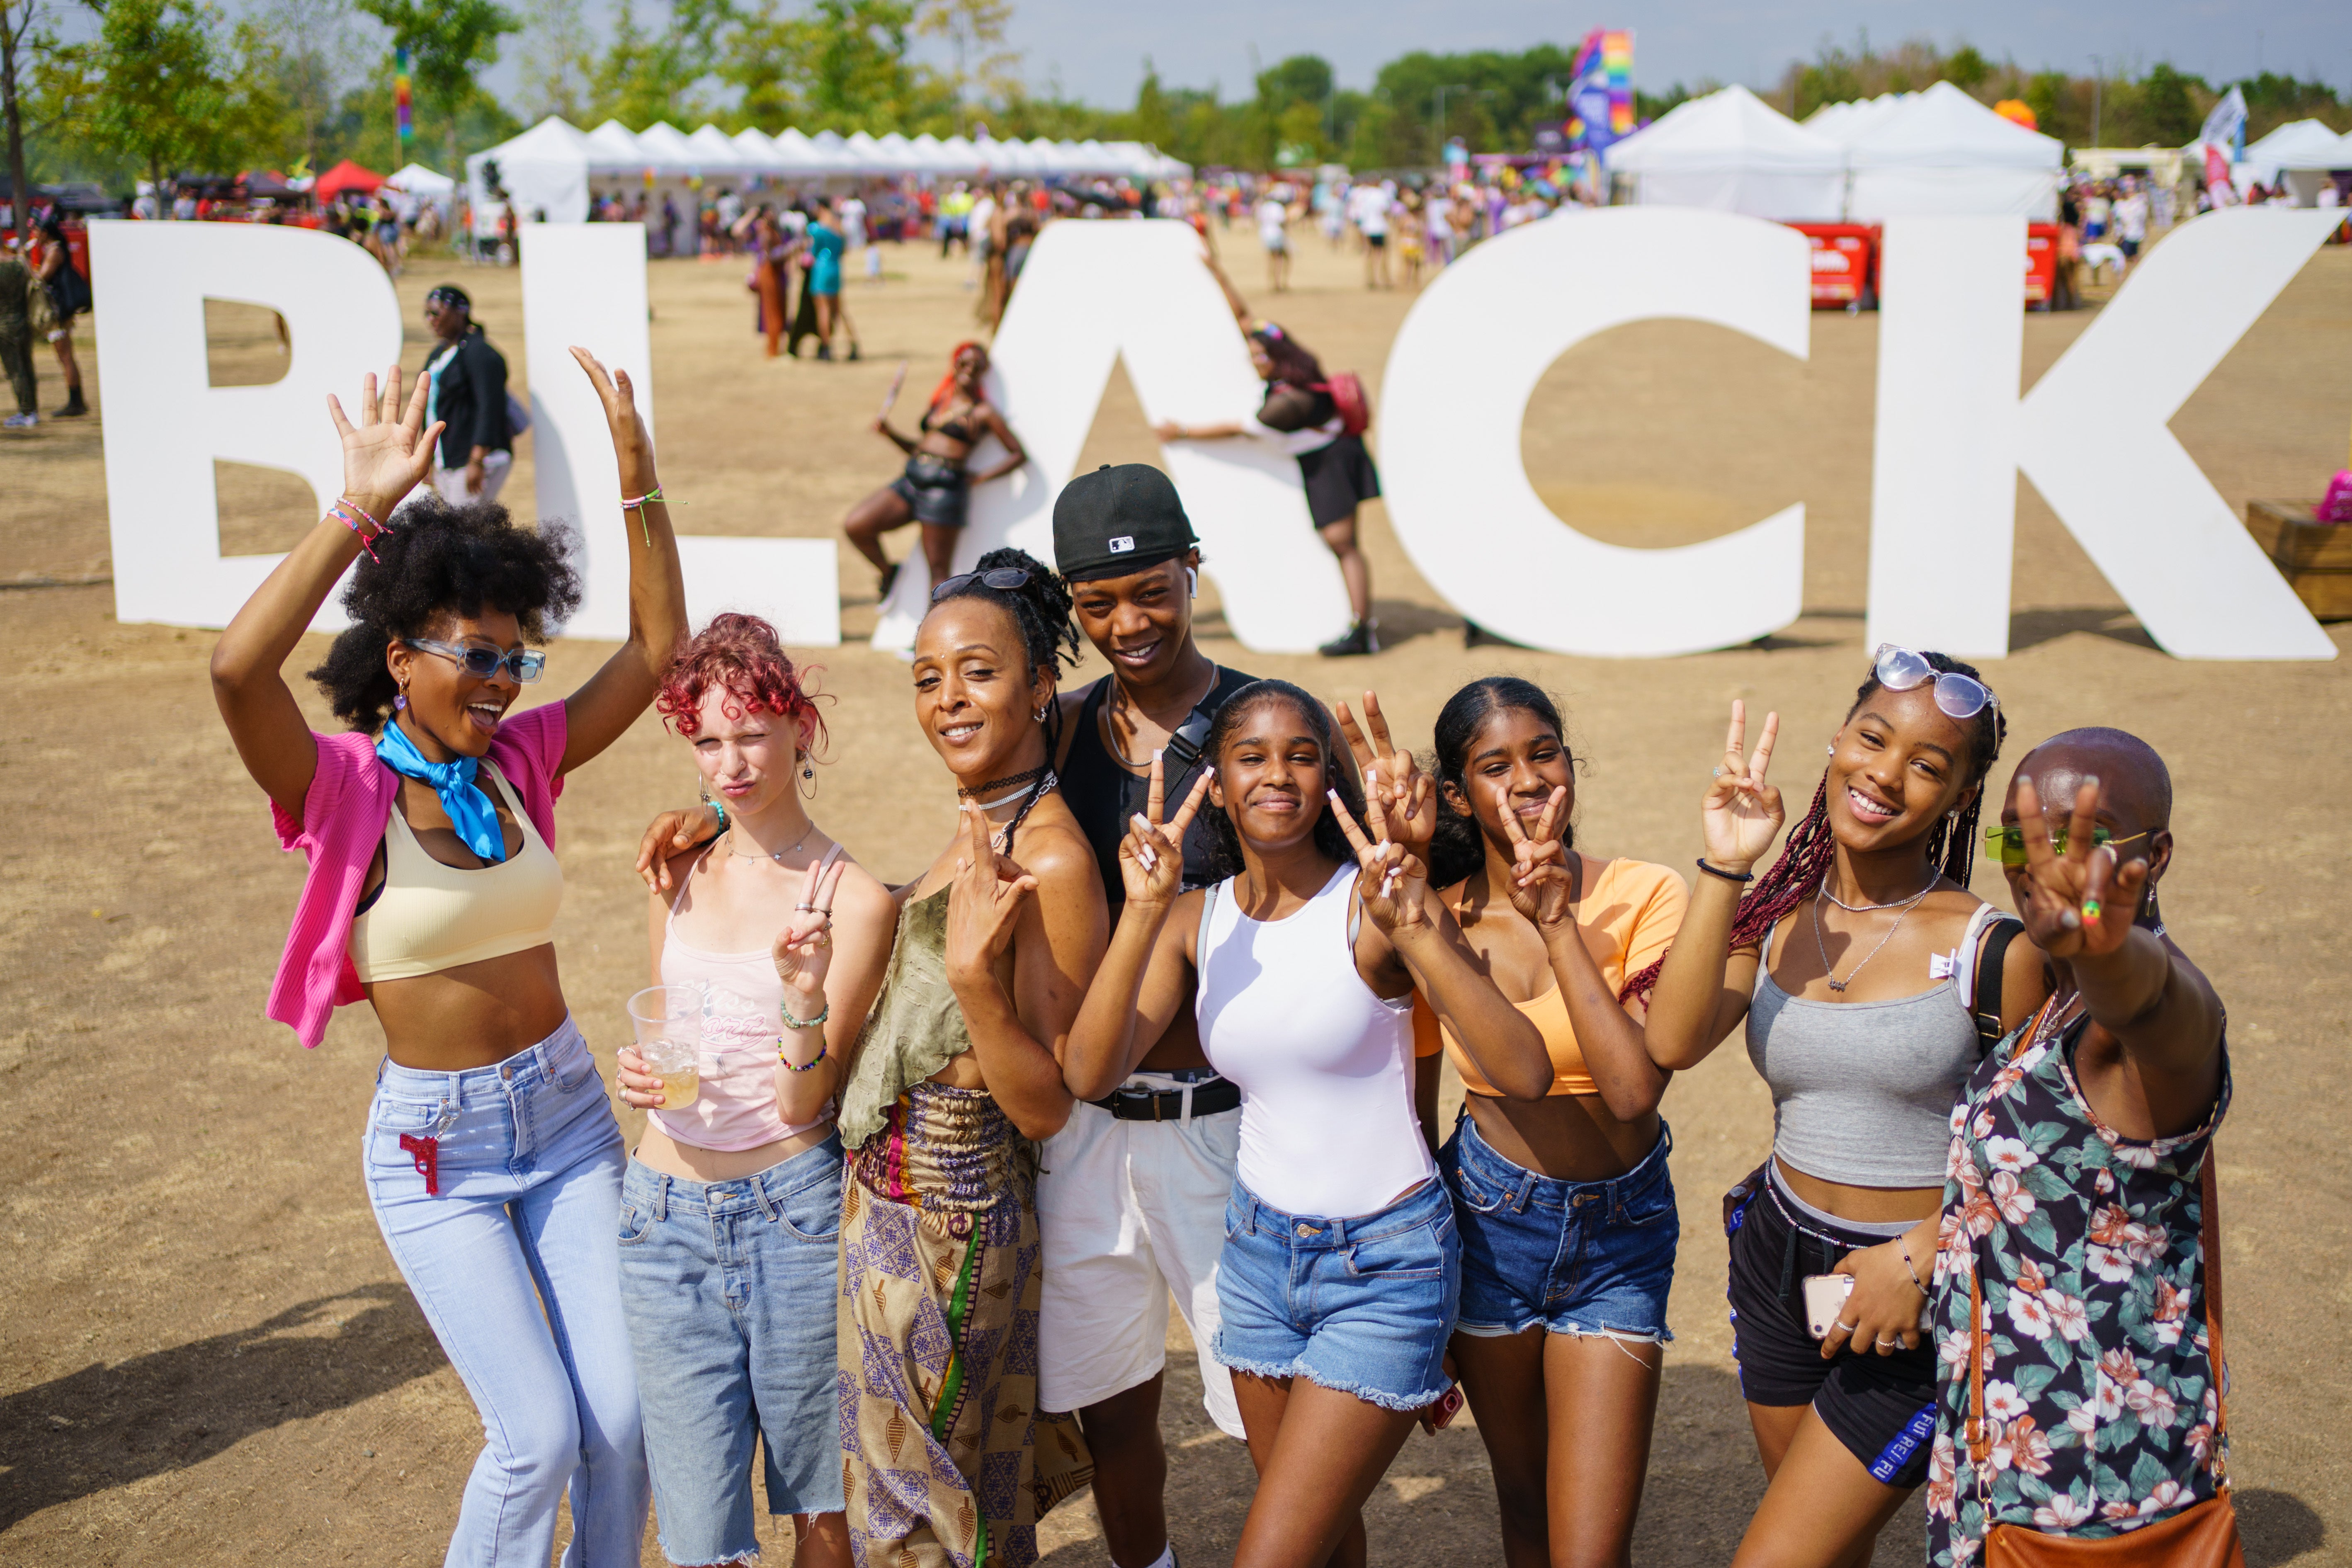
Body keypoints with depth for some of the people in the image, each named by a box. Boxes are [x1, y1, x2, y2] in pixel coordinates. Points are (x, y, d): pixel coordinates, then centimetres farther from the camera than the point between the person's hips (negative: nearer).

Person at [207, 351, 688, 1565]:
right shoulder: (342, 787, -13)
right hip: (436, 1144, -4)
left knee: (623, 1417, 3)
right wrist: (361, 511, -33)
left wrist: (634, 466, -12)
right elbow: (237, 670, -32)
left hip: (567, 1108, 4)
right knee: (538, 1436, -7)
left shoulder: (521, 760, 1)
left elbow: (657, 648, -4)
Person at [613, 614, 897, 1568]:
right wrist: (642, 1075, -1)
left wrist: (805, 995, -26)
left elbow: (803, 1106, -8)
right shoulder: (680, 876, 9)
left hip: (791, 1207, -3)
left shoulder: (854, 900, -6)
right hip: (668, 1211, 4)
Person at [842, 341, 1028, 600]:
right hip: (911, 480, 6)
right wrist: (889, 433, 6)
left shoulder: (983, 411, 3)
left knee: (938, 572, -5)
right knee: (855, 525, -6)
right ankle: (889, 572, 18)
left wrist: (980, 477, -4)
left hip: (944, 487, -6)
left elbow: (1018, 454, 2)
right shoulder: (936, 402, 19)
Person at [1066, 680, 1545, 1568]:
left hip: (1385, 1266, -5)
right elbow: (1090, 1068, -14)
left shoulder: (1372, 904, -16)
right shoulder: (1195, 919, 0)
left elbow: (1523, 1066, -27)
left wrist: (1415, 931, -38)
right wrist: (1144, 911, -24)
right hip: (1260, 1251, 5)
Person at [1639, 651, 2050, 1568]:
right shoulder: (1773, 917, -1)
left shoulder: (1990, 950, -13)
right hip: (1780, 1262, 5)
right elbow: (1672, 1044, -19)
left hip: (1921, 1297, -5)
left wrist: (1919, 1256, -19)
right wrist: (1724, 869, -21)